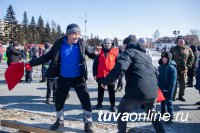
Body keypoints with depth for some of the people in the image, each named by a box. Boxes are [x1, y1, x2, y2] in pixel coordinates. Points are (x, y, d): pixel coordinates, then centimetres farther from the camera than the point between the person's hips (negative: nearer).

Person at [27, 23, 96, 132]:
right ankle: (60, 120, 40)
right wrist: (30, 63, -9)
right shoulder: (59, 44, -8)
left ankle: (88, 123, 21)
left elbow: (91, 54, 4)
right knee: (58, 101, 15)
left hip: (78, 78, -1)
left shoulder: (82, 43, -8)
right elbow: (47, 56, -4)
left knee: (86, 101, 1)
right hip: (63, 79, 2)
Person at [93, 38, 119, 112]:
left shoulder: (115, 52, -1)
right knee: (100, 91, 15)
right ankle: (99, 103, 29)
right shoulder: (100, 52, 3)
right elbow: (95, 63, 5)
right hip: (100, 75, 2)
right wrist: (95, 73, 0)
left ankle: (112, 105, 20)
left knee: (111, 91, 10)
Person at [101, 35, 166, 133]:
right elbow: (155, 72, 28)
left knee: (122, 112, 19)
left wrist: (105, 81, -7)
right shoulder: (145, 55, 25)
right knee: (152, 113, 33)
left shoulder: (129, 51, 2)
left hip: (137, 91, -7)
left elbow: (119, 69, -16)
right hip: (153, 91, 7)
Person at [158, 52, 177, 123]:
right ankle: (163, 112, 37)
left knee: (168, 102, 0)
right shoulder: (160, 67, 3)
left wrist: (170, 91, -19)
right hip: (161, 88, 6)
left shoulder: (172, 68, -16)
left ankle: (170, 116, 13)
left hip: (168, 89, -6)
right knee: (162, 101, 19)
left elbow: (173, 81, -17)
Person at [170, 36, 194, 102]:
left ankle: (181, 96, 21)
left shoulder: (188, 49, 5)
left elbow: (192, 57, 15)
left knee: (183, 83, 7)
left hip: (183, 69, 2)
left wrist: (189, 65, 5)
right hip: (175, 68, -2)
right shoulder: (173, 49, 1)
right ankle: (173, 96, 9)